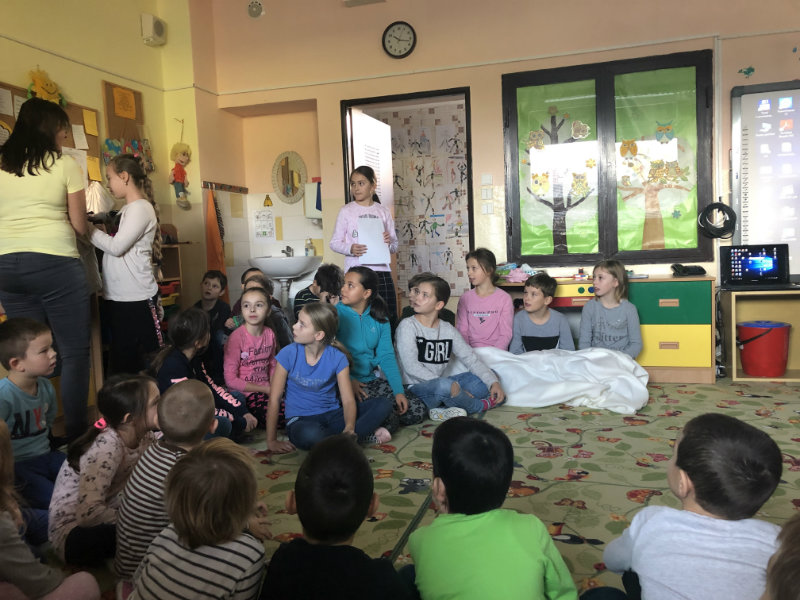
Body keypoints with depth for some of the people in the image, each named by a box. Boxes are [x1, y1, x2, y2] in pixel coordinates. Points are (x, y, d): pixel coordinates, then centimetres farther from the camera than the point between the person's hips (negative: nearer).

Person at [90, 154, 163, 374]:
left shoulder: (141, 208, -10)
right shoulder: (127, 209, 18)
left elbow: (116, 246, -17)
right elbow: (111, 244, 15)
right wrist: (97, 222, 4)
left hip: (136, 298, -9)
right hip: (119, 296, 9)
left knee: (139, 360, -4)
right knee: (121, 358, 14)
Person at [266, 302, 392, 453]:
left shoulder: (337, 358, -7)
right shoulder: (289, 354, -9)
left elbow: (348, 401, -11)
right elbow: (274, 399, -7)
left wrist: (349, 428, -31)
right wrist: (271, 441, -11)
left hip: (331, 414, 2)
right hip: (300, 420, -2)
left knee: (383, 404, -15)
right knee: (311, 434, -41)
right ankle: (363, 434, -17)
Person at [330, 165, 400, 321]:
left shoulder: (383, 212, 11)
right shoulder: (346, 211, 6)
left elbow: (395, 247, 14)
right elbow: (334, 243, 3)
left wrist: (389, 243, -9)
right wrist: (350, 249, -16)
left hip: (381, 270, 2)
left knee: (388, 317, -3)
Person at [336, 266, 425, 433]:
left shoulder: (379, 319, 8)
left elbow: (386, 356, 4)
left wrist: (399, 391, -6)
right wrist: (349, 381, -20)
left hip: (370, 381, 6)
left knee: (417, 410, -6)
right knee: (387, 420, -24)